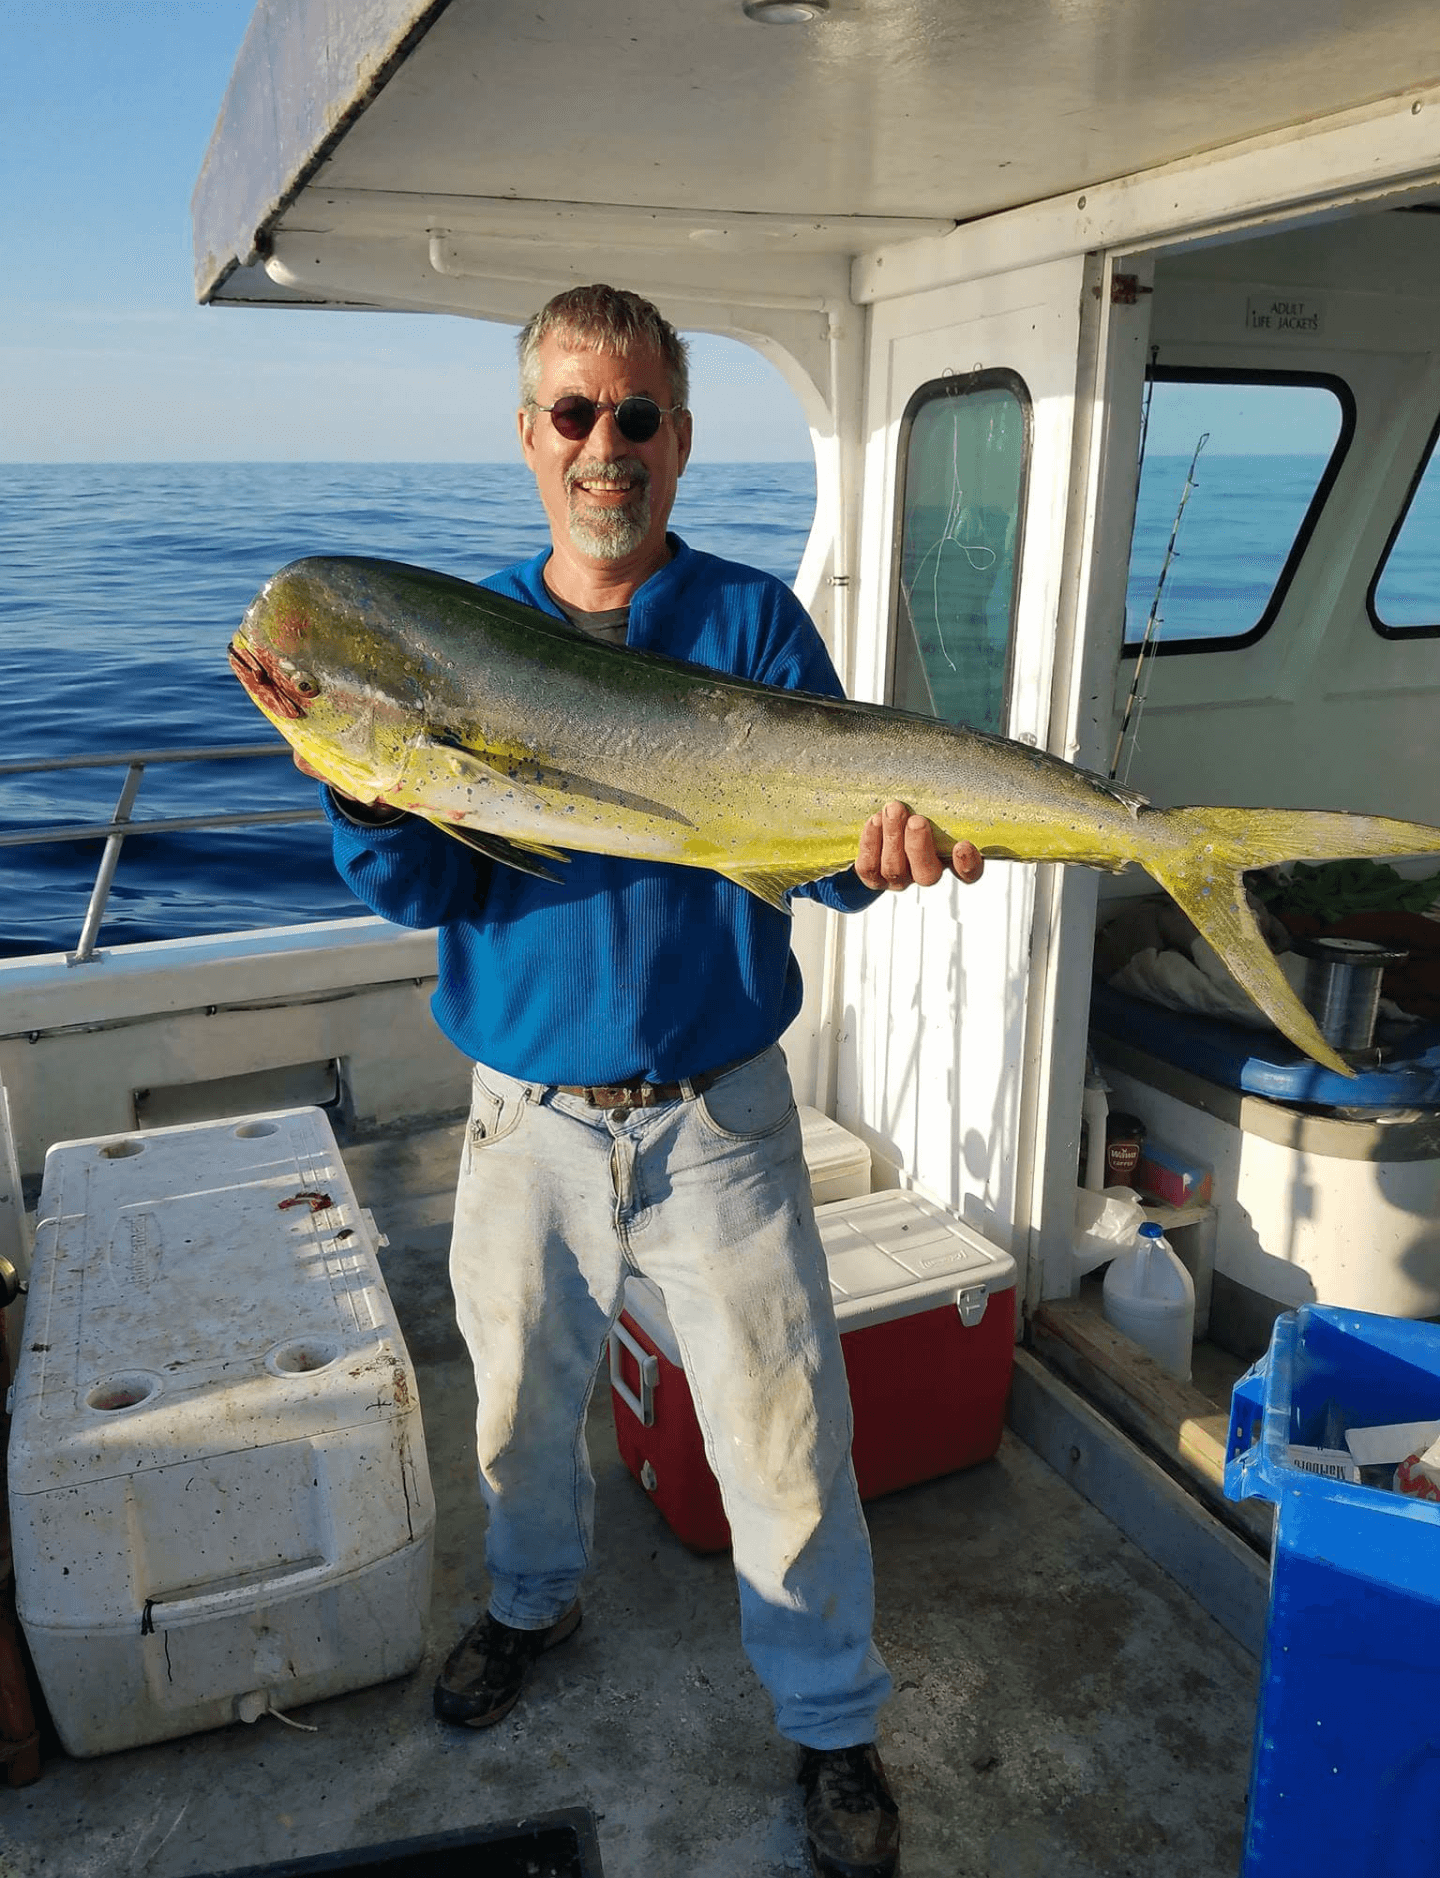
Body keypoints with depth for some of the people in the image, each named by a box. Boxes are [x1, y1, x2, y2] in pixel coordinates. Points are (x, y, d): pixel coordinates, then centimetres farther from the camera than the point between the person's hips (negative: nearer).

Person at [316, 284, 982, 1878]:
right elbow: (424, 893, -5)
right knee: (522, 1400, 22)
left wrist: (873, 853, -33)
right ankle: (533, 1600, 53)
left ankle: (832, 1719, 33)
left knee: (782, 1433, 6)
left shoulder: (752, 620, -4)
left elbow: (816, 845, -10)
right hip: (526, 1115, 3)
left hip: (717, 1115, -2)